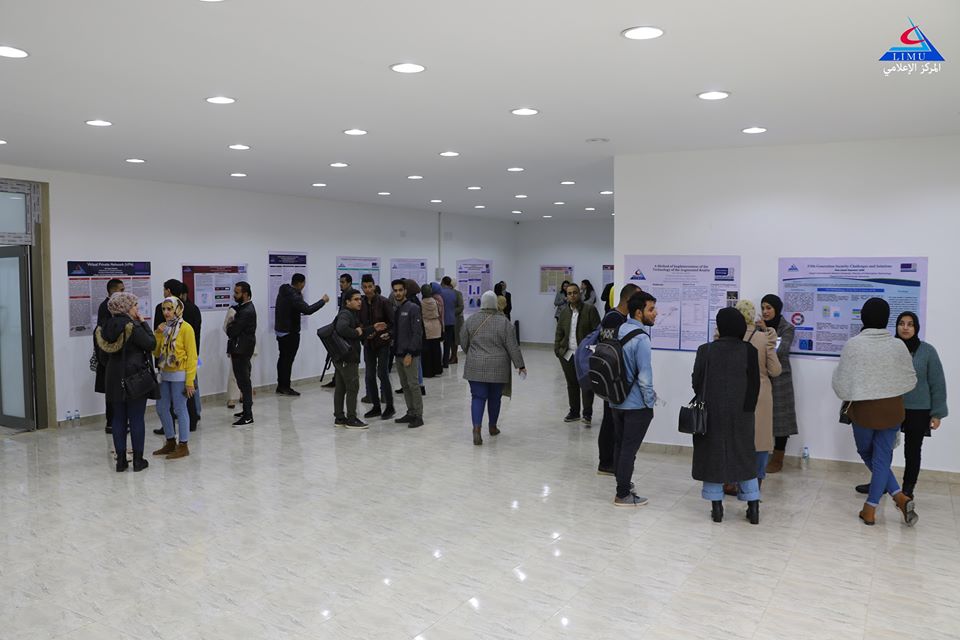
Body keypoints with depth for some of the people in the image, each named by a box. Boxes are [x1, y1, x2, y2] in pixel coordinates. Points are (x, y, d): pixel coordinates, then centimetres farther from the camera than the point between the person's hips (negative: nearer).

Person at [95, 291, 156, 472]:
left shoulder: (107, 327, 5)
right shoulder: (133, 326, -16)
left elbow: (104, 351, 13)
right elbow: (151, 344, -11)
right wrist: (143, 323, -5)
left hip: (114, 379, 6)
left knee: (118, 418, 10)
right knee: (136, 419, 2)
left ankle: (121, 459, 14)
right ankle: (138, 460, 7)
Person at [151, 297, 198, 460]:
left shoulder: (186, 328, -10)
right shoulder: (164, 327, 10)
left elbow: (192, 355, -13)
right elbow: (156, 353, 9)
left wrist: (190, 381, -17)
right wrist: (158, 334, -4)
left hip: (179, 375, -7)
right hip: (165, 374, 7)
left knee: (180, 409, -2)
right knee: (161, 408, 13)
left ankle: (183, 446, 9)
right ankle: (171, 442, 27)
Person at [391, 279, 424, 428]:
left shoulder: (413, 308, -9)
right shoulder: (395, 309, 12)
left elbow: (417, 332, -14)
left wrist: (410, 353, -18)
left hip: (410, 354, -7)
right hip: (398, 353, 7)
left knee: (413, 385, -5)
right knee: (404, 385, 11)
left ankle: (418, 416, 2)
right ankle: (410, 413, 20)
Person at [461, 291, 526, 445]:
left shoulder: (471, 320, -1)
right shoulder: (504, 322, -6)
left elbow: (463, 343, 6)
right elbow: (512, 347, -6)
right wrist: (520, 365, 1)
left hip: (476, 367, 0)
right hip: (498, 368, 0)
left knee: (478, 397, 2)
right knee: (495, 397, 14)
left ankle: (477, 429, -14)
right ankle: (493, 427, 28)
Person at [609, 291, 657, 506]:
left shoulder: (619, 331, 4)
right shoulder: (641, 339, -21)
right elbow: (645, 376, -20)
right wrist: (650, 401, -7)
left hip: (616, 400, 8)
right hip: (636, 404, -8)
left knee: (619, 446, 16)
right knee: (629, 449, 1)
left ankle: (623, 485, 30)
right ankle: (623, 495, 10)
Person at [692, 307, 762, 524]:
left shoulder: (705, 350, -9)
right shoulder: (749, 351, -6)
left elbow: (697, 382, -4)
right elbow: (755, 385, -3)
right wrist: (748, 409, 9)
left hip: (712, 413, -1)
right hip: (740, 413, 1)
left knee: (712, 456, 9)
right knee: (744, 456, 13)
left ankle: (717, 507, 12)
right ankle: (753, 508, 15)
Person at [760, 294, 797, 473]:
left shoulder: (787, 328, -2)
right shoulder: (759, 326, 7)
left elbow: (781, 350, -17)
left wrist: (767, 331, -22)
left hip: (779, 379, -3)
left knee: (778, 416, 1)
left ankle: (777, 460, 10)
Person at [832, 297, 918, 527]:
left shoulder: (853, 344, -14)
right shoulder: (898, 345, -7)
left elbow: (841, 380, -10)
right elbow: (910, 380, 4)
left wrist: (847, 396, 11)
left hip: (863, 409, -2)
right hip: (892, 410, 2)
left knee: (867, 453, 19)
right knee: (882, 458, 10)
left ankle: (898, 496, 13)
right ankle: (870, 508, 7)